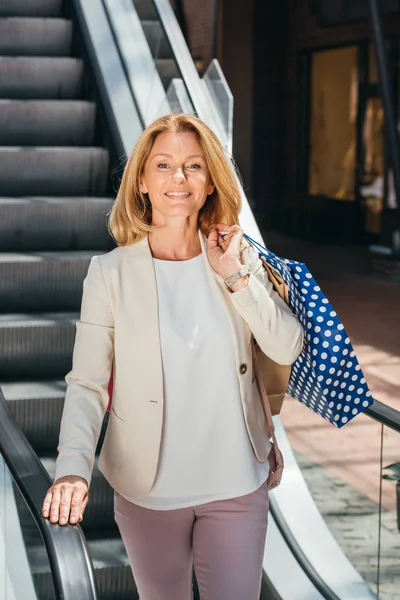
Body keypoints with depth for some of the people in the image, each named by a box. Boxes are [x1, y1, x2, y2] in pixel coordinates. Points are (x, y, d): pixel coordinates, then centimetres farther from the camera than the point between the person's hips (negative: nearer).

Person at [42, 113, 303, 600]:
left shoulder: (239, 258, 1)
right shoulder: (110, 272, -7)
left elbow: (287, 350, -7)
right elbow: (87, 385, -8)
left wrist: (236, 277, -15)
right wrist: (72, 467, -23)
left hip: (237, 486, 1)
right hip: (148, 491, -1)